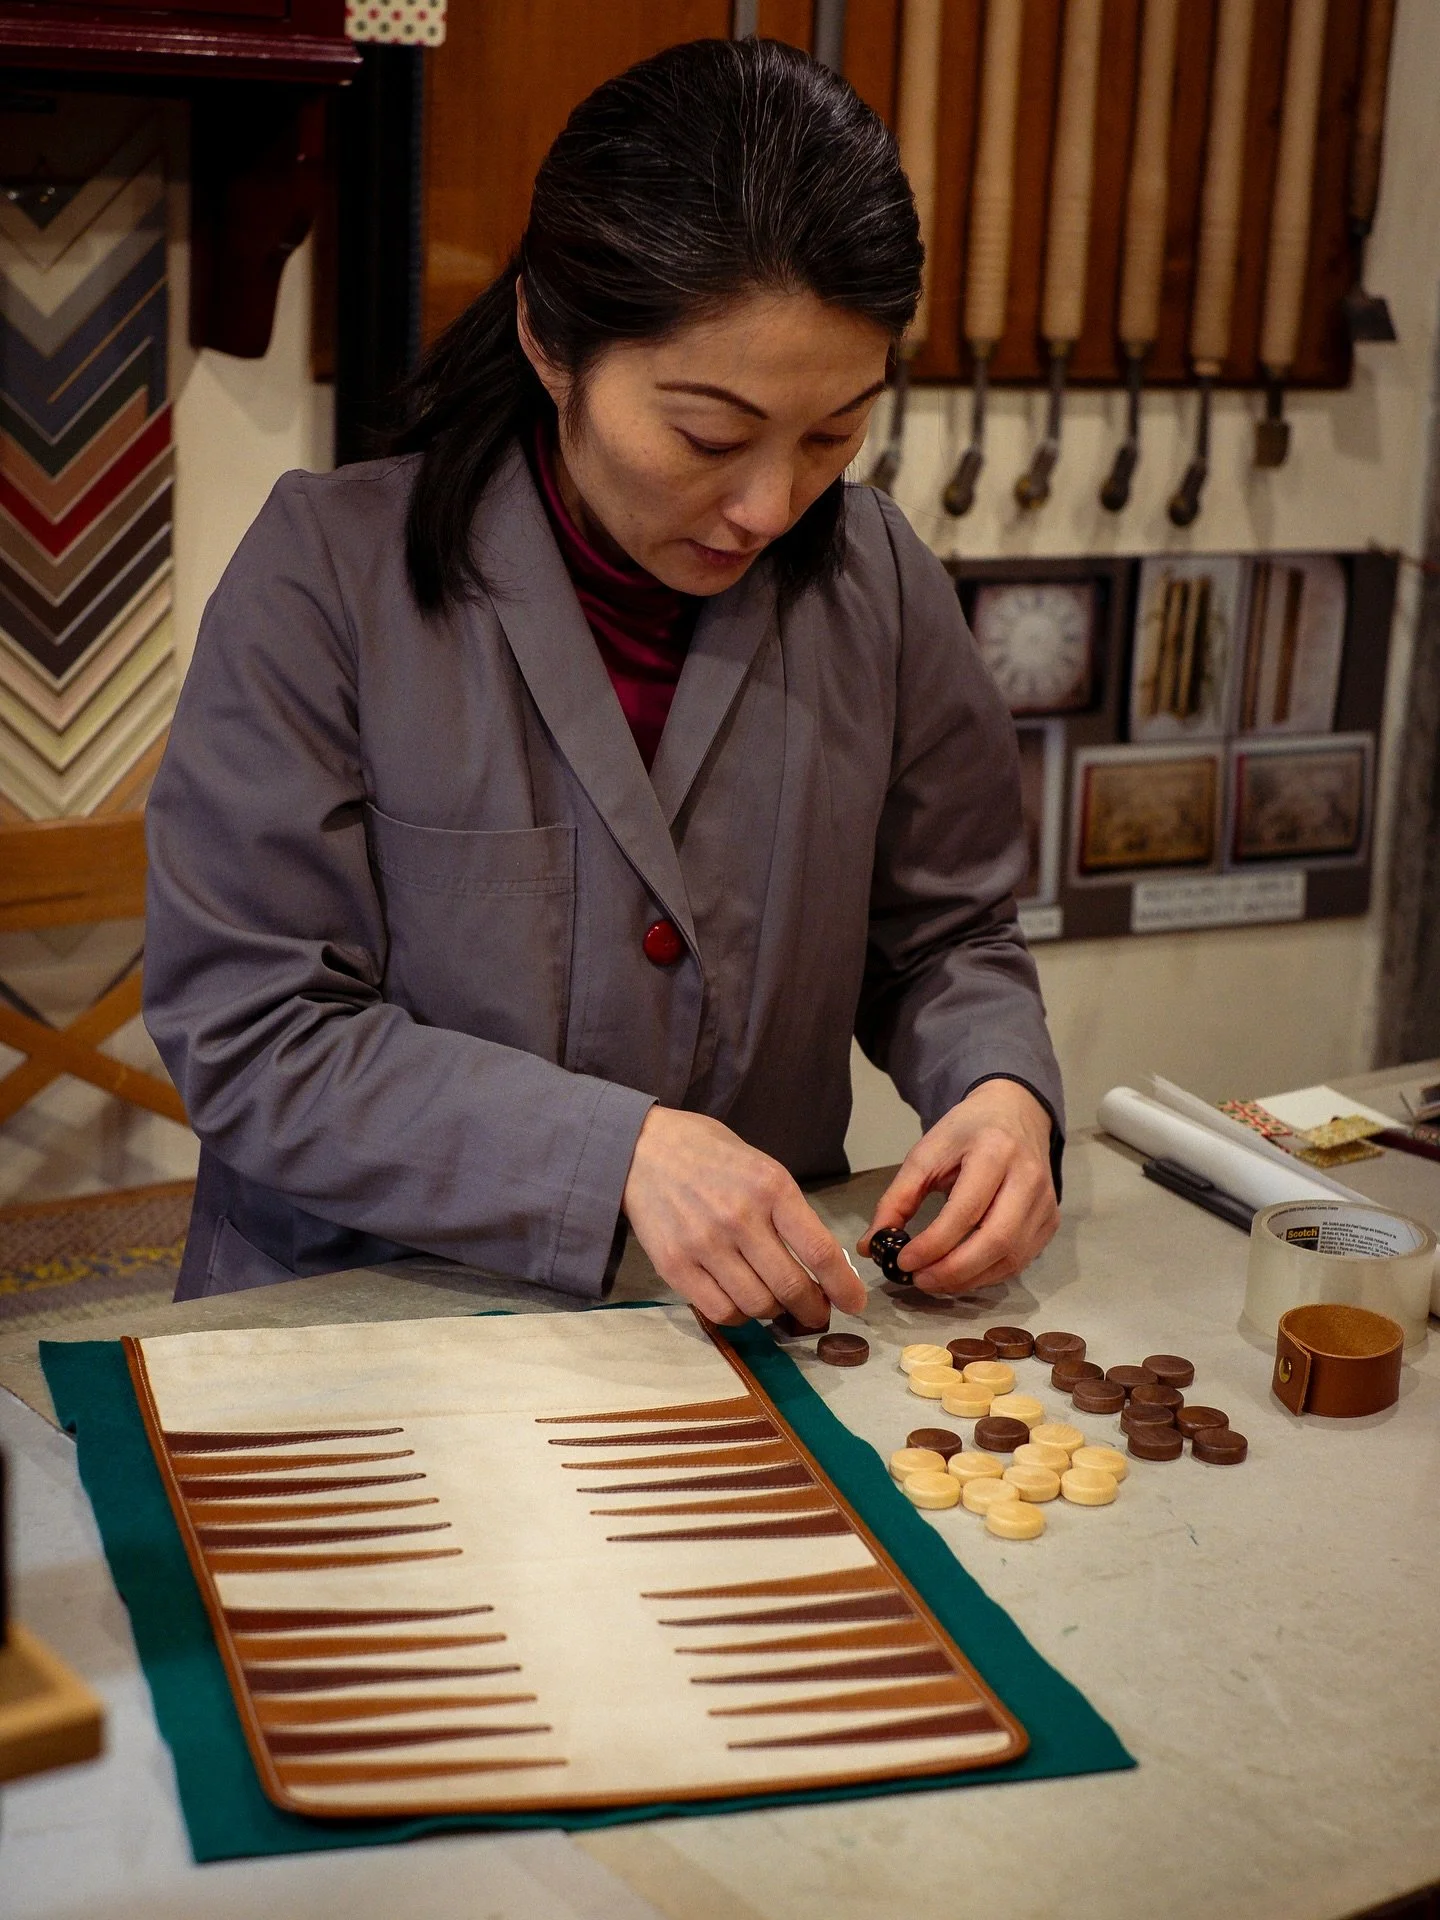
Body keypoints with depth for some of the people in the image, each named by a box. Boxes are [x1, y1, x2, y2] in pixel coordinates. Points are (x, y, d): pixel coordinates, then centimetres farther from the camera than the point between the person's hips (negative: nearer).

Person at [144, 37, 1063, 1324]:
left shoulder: (874, 577, 0)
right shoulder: (330, 572, -11)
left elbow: (944, 939, 12)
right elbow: (249, 1039, -13)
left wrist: (1000, 1091, -11)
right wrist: (617, 1152, -24)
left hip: (766, 1310, 4)